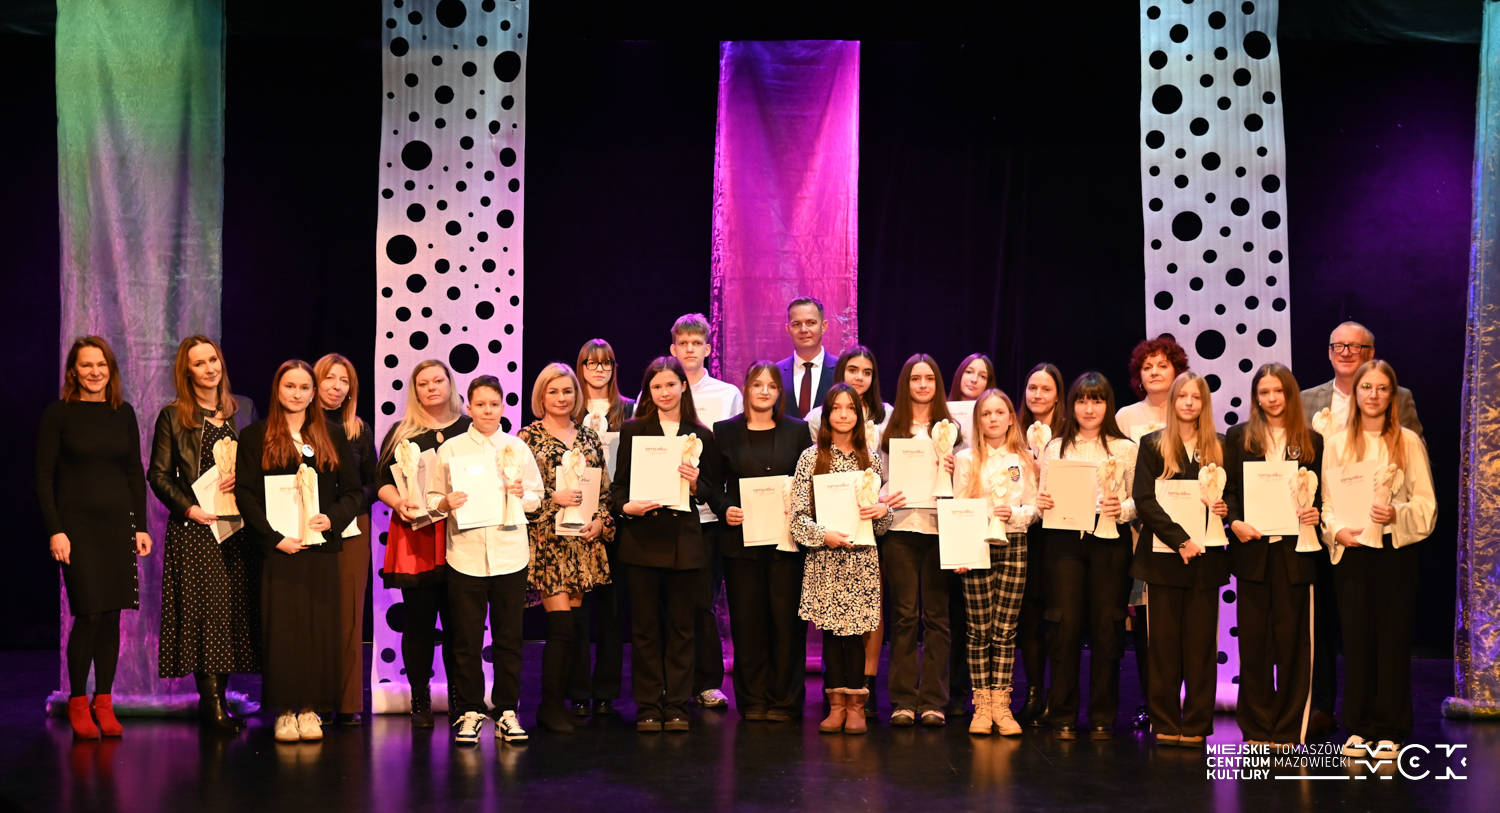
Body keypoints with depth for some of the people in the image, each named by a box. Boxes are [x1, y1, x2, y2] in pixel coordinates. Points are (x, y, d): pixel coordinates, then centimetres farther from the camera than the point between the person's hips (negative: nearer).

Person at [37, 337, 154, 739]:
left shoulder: (123, 413, 9)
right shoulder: (59, 414, -2)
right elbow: (44, 476, -3)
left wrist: (141, 526, 6)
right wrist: (55, 531, -11)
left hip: (119, 524, 4)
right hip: (78, 524, -3)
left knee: (112, 615, 3)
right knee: (89, 615, -9)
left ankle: (104, 703, 11)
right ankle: (77, 702, 6)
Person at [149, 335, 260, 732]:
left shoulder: (244, 409, 12)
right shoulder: (172, 416, 3)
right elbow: (158, 474, 1)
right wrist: (189, 507, -11)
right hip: (195, 527, -3)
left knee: (235, 608, 2)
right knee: (203, 607, -7)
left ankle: (217, 697, 10)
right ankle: (212, 703, -5)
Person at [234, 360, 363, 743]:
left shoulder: (332, 438, 12)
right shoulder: (255, 437, 4)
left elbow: (354, 490, 11)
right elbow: (245, 493, -2)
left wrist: (333, 519, -8)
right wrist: (273, 537, -12)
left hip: (321, 548, 2)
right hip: (278, 549, -2)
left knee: (319, 628, 1)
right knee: (281, 628, -3)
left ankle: (310, 708, 8)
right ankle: (285, 710, 4)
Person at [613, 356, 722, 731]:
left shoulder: (701, 435, 9)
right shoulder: (633, 430, 6)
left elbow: (713, 487, 9)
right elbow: (618, 483, 4)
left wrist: (696, 484, -12)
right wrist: (625, 507, -15)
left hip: (685, 540, 1)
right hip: (643, 538, -1)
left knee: (682, 626, 5)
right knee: (645, 626, 3)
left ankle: (677, 705, 12)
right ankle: (648, 706, 10)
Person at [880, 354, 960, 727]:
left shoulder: (951, 429, 10)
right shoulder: (890, 431, 9)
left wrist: (953, 472, -9)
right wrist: (885, 499, -11)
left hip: (940, 527, 0)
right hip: (900, 526, 0)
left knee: (936, 614, 1)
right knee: (904, 613, 0)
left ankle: (933, 700, 5)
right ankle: (903, 699, 5)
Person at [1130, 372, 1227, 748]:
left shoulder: (1219, 447, 10)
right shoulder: (1153, 445, 3)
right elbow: (1144, 499, -6)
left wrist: (1225, 508, -9)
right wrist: (1179, 539, -16)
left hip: (1206, 556, 2)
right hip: (1164, 555, -2)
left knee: (1201, 643, 2)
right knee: (1164, 642, 1)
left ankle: (1195, 725, 7)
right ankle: (1165, 724, 8)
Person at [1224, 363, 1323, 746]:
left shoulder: (1311, 441, 9)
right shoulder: (1238, 437, 8)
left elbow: (1320, 495, 11)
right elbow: (1228, 489, 5)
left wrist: (1316, 513, -10)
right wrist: (1235, 521, -12)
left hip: (1294, 552, 0)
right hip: (1253, 549, 0)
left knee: (1291, 640, 2)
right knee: (1253, 640, 4)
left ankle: (1287, 730, 9)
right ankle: (1256, 727, 11)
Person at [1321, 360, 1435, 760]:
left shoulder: (1408, 441, 5)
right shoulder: (1336, 442, 8)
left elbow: (1426, 503, 2)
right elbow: (1326, 501, 6)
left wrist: (1397, 514, -16)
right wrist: (1338, 530, -11)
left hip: (1395, 550, -1)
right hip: (1350, 550, 1)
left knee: (1392, 637, 0)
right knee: (1356, 637, 3)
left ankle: (1389, 731, 6)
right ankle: (1360, 728, 11)